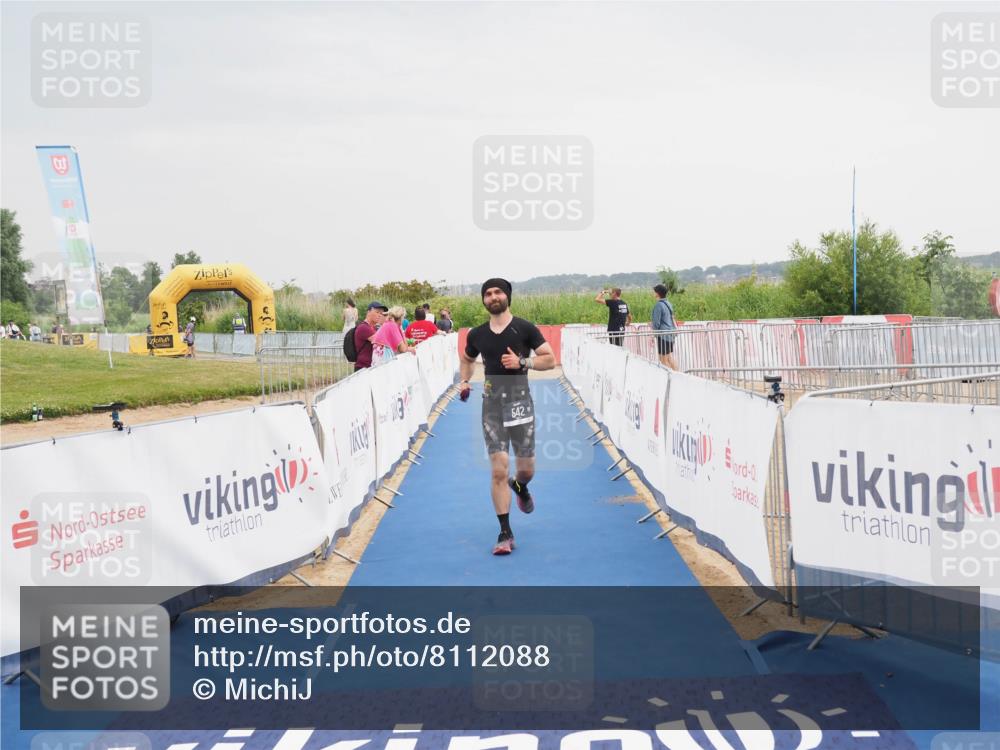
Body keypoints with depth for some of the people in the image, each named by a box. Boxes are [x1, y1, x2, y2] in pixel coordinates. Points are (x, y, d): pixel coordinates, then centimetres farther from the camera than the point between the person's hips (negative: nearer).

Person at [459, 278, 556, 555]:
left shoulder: (525, 328, -1)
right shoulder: (477, 335, 7)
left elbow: (550, 359, -3)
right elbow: (467, 359, 27)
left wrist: (522, 362, -17)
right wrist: (464, 381, 9)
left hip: (519, 400, -1)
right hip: (492, 403, 1)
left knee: (527, 468, 7)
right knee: (498, 470, -7)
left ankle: (520, 486, 47)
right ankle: (505, 533, 1)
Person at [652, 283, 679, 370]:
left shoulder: (658, 305, -15)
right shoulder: (668, 303, 10)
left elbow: (656, 322, -15)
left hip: (663, 334, -9)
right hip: (671, 333, 9)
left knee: (664, 359, -2)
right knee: (670, 357, 15)